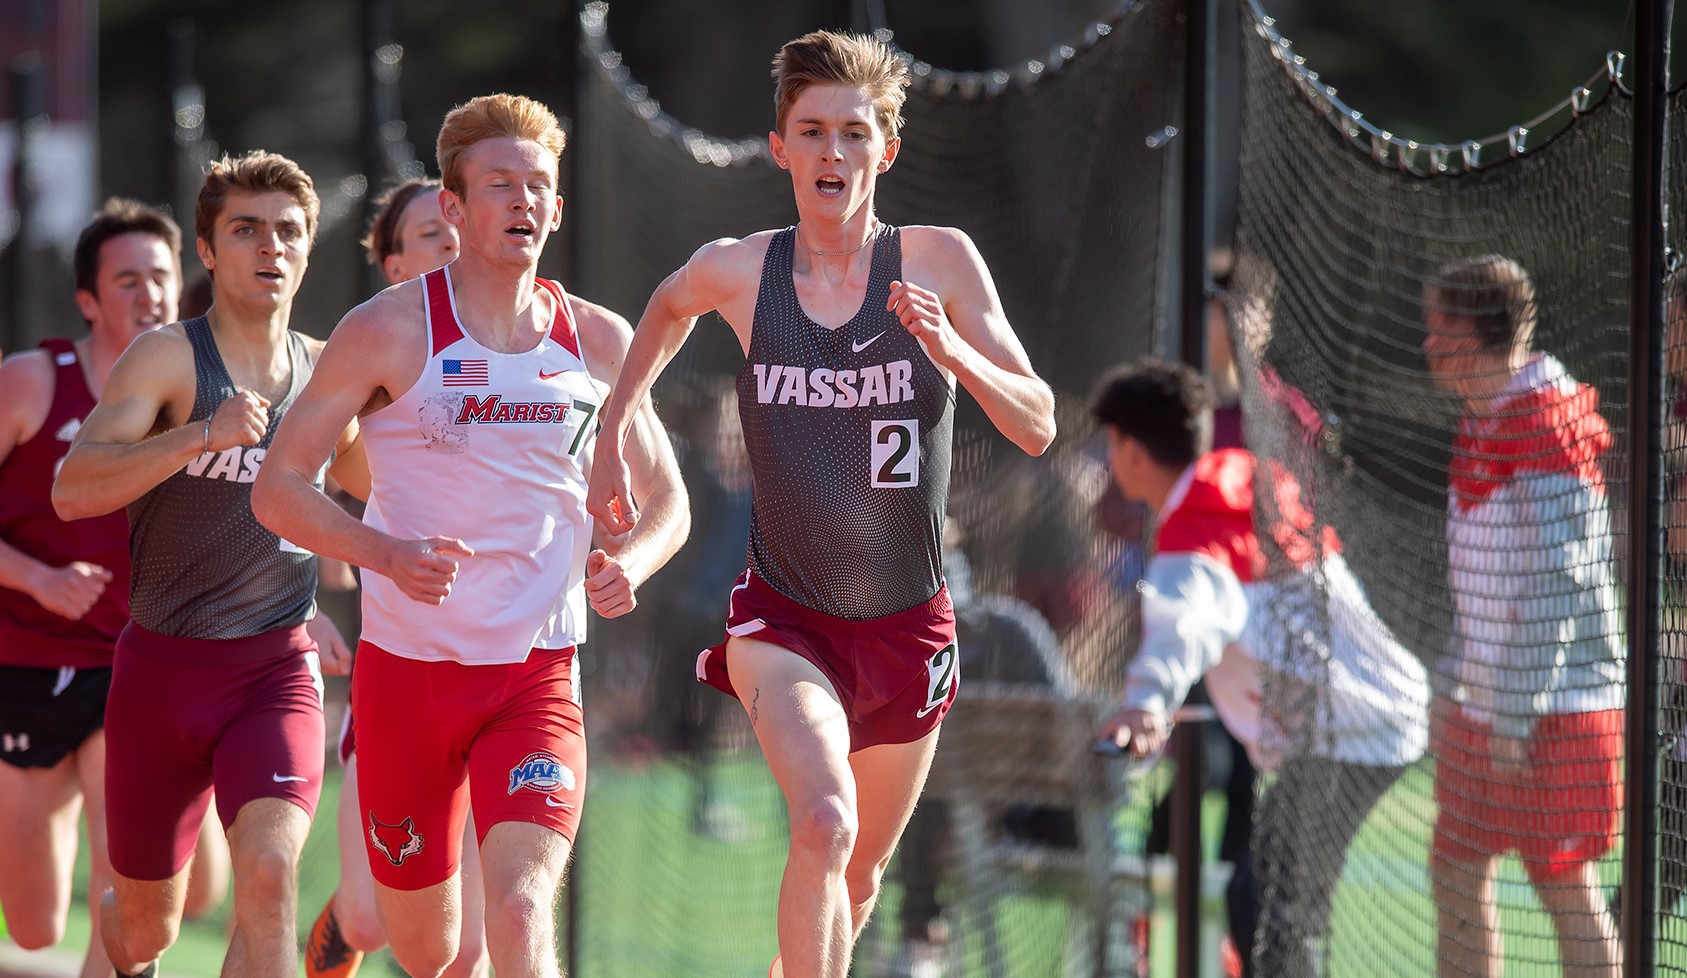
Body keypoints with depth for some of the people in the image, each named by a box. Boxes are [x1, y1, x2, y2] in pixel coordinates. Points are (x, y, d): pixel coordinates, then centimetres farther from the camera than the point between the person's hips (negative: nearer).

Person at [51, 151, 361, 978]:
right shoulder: (169, 359, -8)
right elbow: (72, 491, -21)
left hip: (278, 669, 2)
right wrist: (201, 433, -30)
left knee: (267, 873, -25)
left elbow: (377, 481, 27)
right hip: (162, 664, -2)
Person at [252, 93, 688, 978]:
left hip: (537, 676, 1)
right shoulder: (389, 331, -6)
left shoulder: (598, 340, 4)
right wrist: (387, 553, -22)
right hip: (406, 666, -1)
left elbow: (666, 498, 15)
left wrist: (630, 563, -9)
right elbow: (277, 488, -5)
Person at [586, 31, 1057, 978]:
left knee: (856, 880, 16)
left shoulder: (940, 262, -10)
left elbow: (1038, 428, -11)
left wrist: (951, 350, -28)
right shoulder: (737, 271, -7)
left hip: (908, 626, 2)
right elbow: (669, 306, 19)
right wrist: (613, 432, 15)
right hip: (784, 620, -2)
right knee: (825, 825, -28)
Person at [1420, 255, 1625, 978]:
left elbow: (1558, 587, -20)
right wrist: (1456, 687, 19)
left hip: (1552, 707, -9)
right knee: (1457, 871, 12)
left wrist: (1517, 715, -20)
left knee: (1567, 890, -5)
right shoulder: (1482, 425, 12)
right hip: (1484, 704, 9)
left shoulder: (1548, 428, -17)